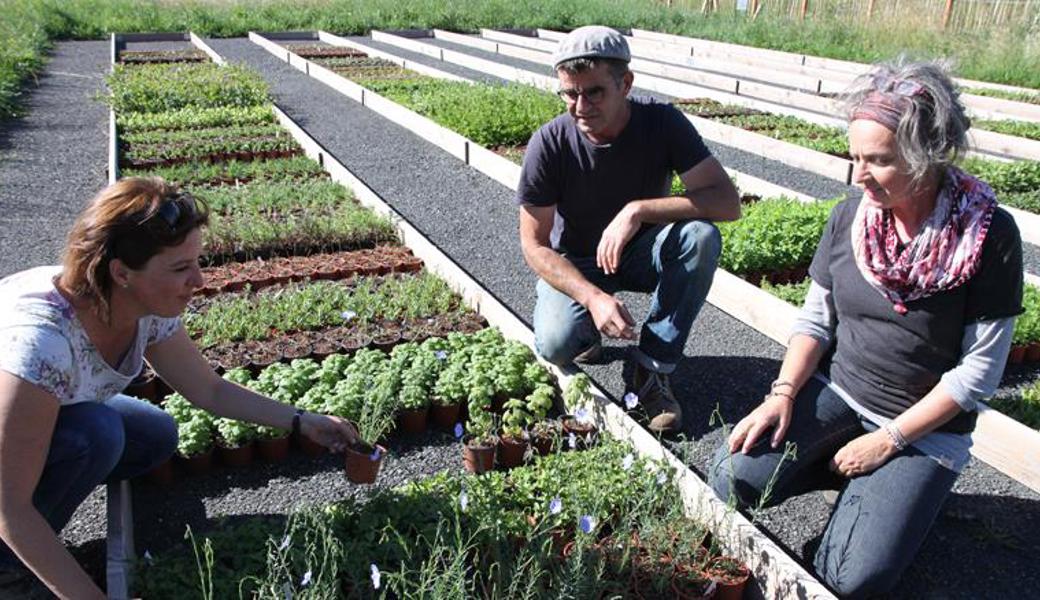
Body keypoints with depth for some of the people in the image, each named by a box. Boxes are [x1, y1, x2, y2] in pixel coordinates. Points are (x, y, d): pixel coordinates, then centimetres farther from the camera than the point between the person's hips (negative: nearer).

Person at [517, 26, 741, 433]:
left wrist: (638, 210, -37)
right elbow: (535, 245, -17)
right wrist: (594, 297, -33)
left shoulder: (662, 123, -20)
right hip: (575, 264, -1)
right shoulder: (548, 144, -22)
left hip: (642, 253, 1)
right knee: (555, 345, -29)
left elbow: (728, 201, -26)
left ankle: (653, 370, -17)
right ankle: (588, 327, 11)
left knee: (701, 236, -30)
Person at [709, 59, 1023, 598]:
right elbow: (815, 320, 4)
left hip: (927, 426, -3)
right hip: (836, 392, 4)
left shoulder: (988, 236, -16)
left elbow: (979, 369, -13)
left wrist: (889, 440, -15)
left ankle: (882, 481, 12)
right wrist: (783, 395, -12)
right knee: (735, 477, -20)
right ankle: (845, 466, 7)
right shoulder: (848, 219, -4)